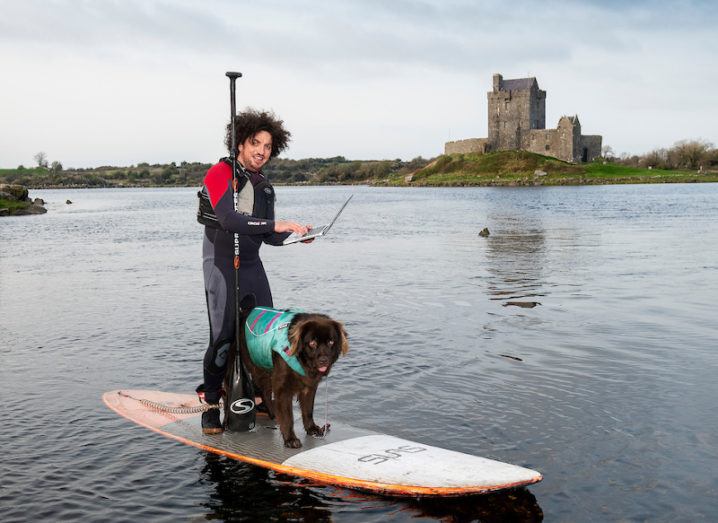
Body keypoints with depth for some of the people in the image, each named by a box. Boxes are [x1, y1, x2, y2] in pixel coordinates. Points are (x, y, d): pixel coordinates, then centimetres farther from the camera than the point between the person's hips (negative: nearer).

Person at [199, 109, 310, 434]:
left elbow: (269, 238, 14)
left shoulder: (264, 187, 13)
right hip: (221, 263, -7)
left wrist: (292, 234, -6)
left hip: (252, 265, 7)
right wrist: (275, 225, -31)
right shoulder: (220, 174, -10)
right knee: (223, 338, -10)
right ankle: (210, 407, 4)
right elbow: (229, 220, -26)